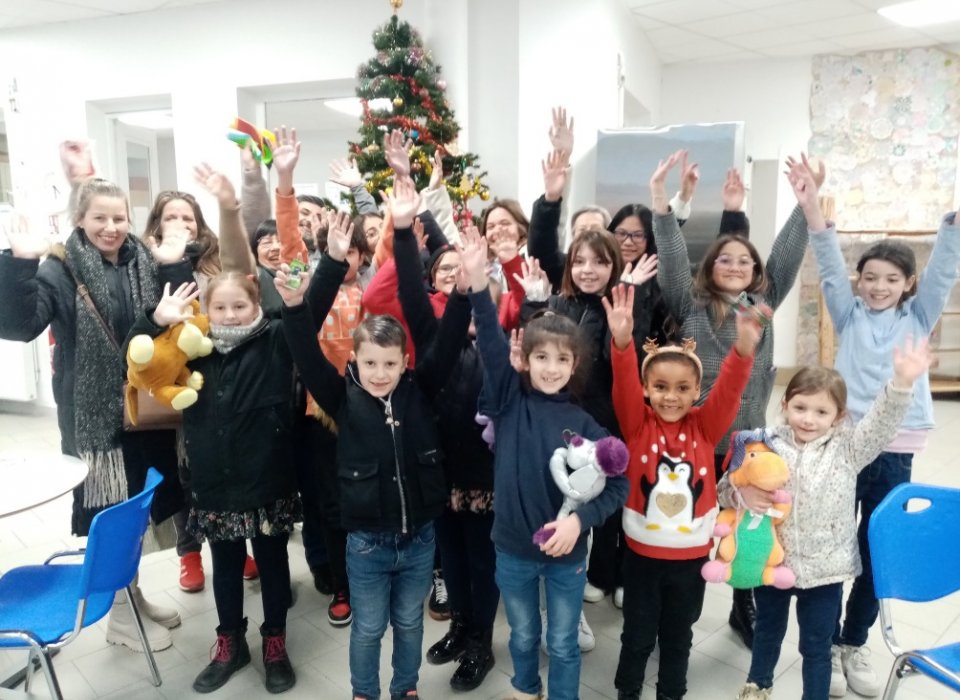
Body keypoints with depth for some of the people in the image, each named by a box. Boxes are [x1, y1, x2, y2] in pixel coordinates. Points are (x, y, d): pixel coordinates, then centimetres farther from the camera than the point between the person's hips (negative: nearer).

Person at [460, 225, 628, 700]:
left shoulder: (583, 423, -9)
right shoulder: (509, 402, -9)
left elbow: (617, 485, -8)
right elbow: (491, 345, -22)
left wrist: (581, 518, -22)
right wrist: (477, 284, -34)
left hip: (566, 553, -1)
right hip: (512, 548, 1)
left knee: (563, 645, 17)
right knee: (523, 637, 24)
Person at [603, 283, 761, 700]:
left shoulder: (704, 426, -5)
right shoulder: (637, 424, -9)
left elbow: (729, 391, -20)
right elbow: (623, 386, -26)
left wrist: (743, 350, -40)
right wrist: (622, 341, -44)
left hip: (691, 555, 1)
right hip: (642, 552, -1)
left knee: (678, 636, 21)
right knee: (637, 635, 16)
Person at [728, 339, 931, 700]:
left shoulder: (847, 447, -7)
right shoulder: (766, 444, -9)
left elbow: (881, 422, -22)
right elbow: (725, 487, -6)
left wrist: (902, 383, -37)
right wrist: (743, 495, -27)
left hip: (824, 567, -1)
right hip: (771, 561, 1)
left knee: (817, 645, 15)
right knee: (768, 630, 24)